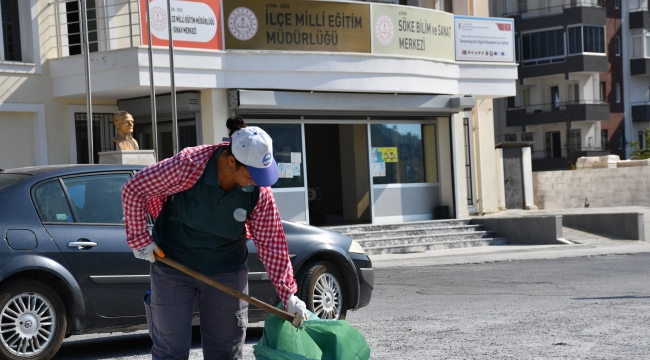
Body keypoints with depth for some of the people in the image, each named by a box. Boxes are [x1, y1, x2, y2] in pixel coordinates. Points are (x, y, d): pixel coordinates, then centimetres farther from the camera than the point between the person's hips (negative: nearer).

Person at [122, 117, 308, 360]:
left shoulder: (259, 190, -17)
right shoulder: (189, 165, -27)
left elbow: (271, 243, -10)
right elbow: (134, 189, -17)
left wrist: (288, 294, -11)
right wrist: (140, 240, -13)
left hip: (226, 271, 2)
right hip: (173, 265, -2)